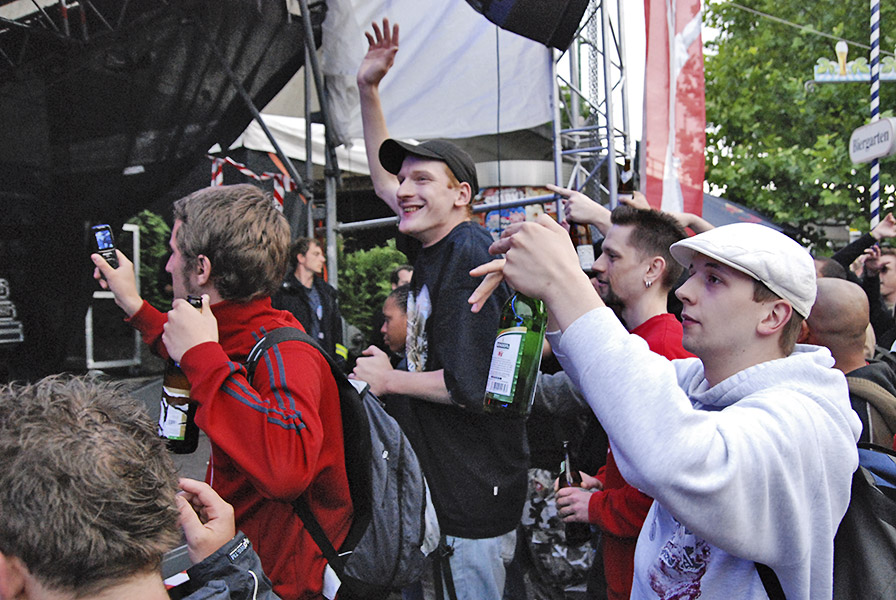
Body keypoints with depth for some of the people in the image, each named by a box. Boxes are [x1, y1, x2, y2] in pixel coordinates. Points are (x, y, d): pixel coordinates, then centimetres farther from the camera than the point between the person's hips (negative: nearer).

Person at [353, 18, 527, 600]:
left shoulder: (471, 252, -21)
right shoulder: (436, 246, 5)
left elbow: (469, 386, -26)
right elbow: (383, 178, 21)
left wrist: (388, 380, -10)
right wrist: (369, 91, 15)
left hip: (475, 497, -9)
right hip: (439, 484, 9)